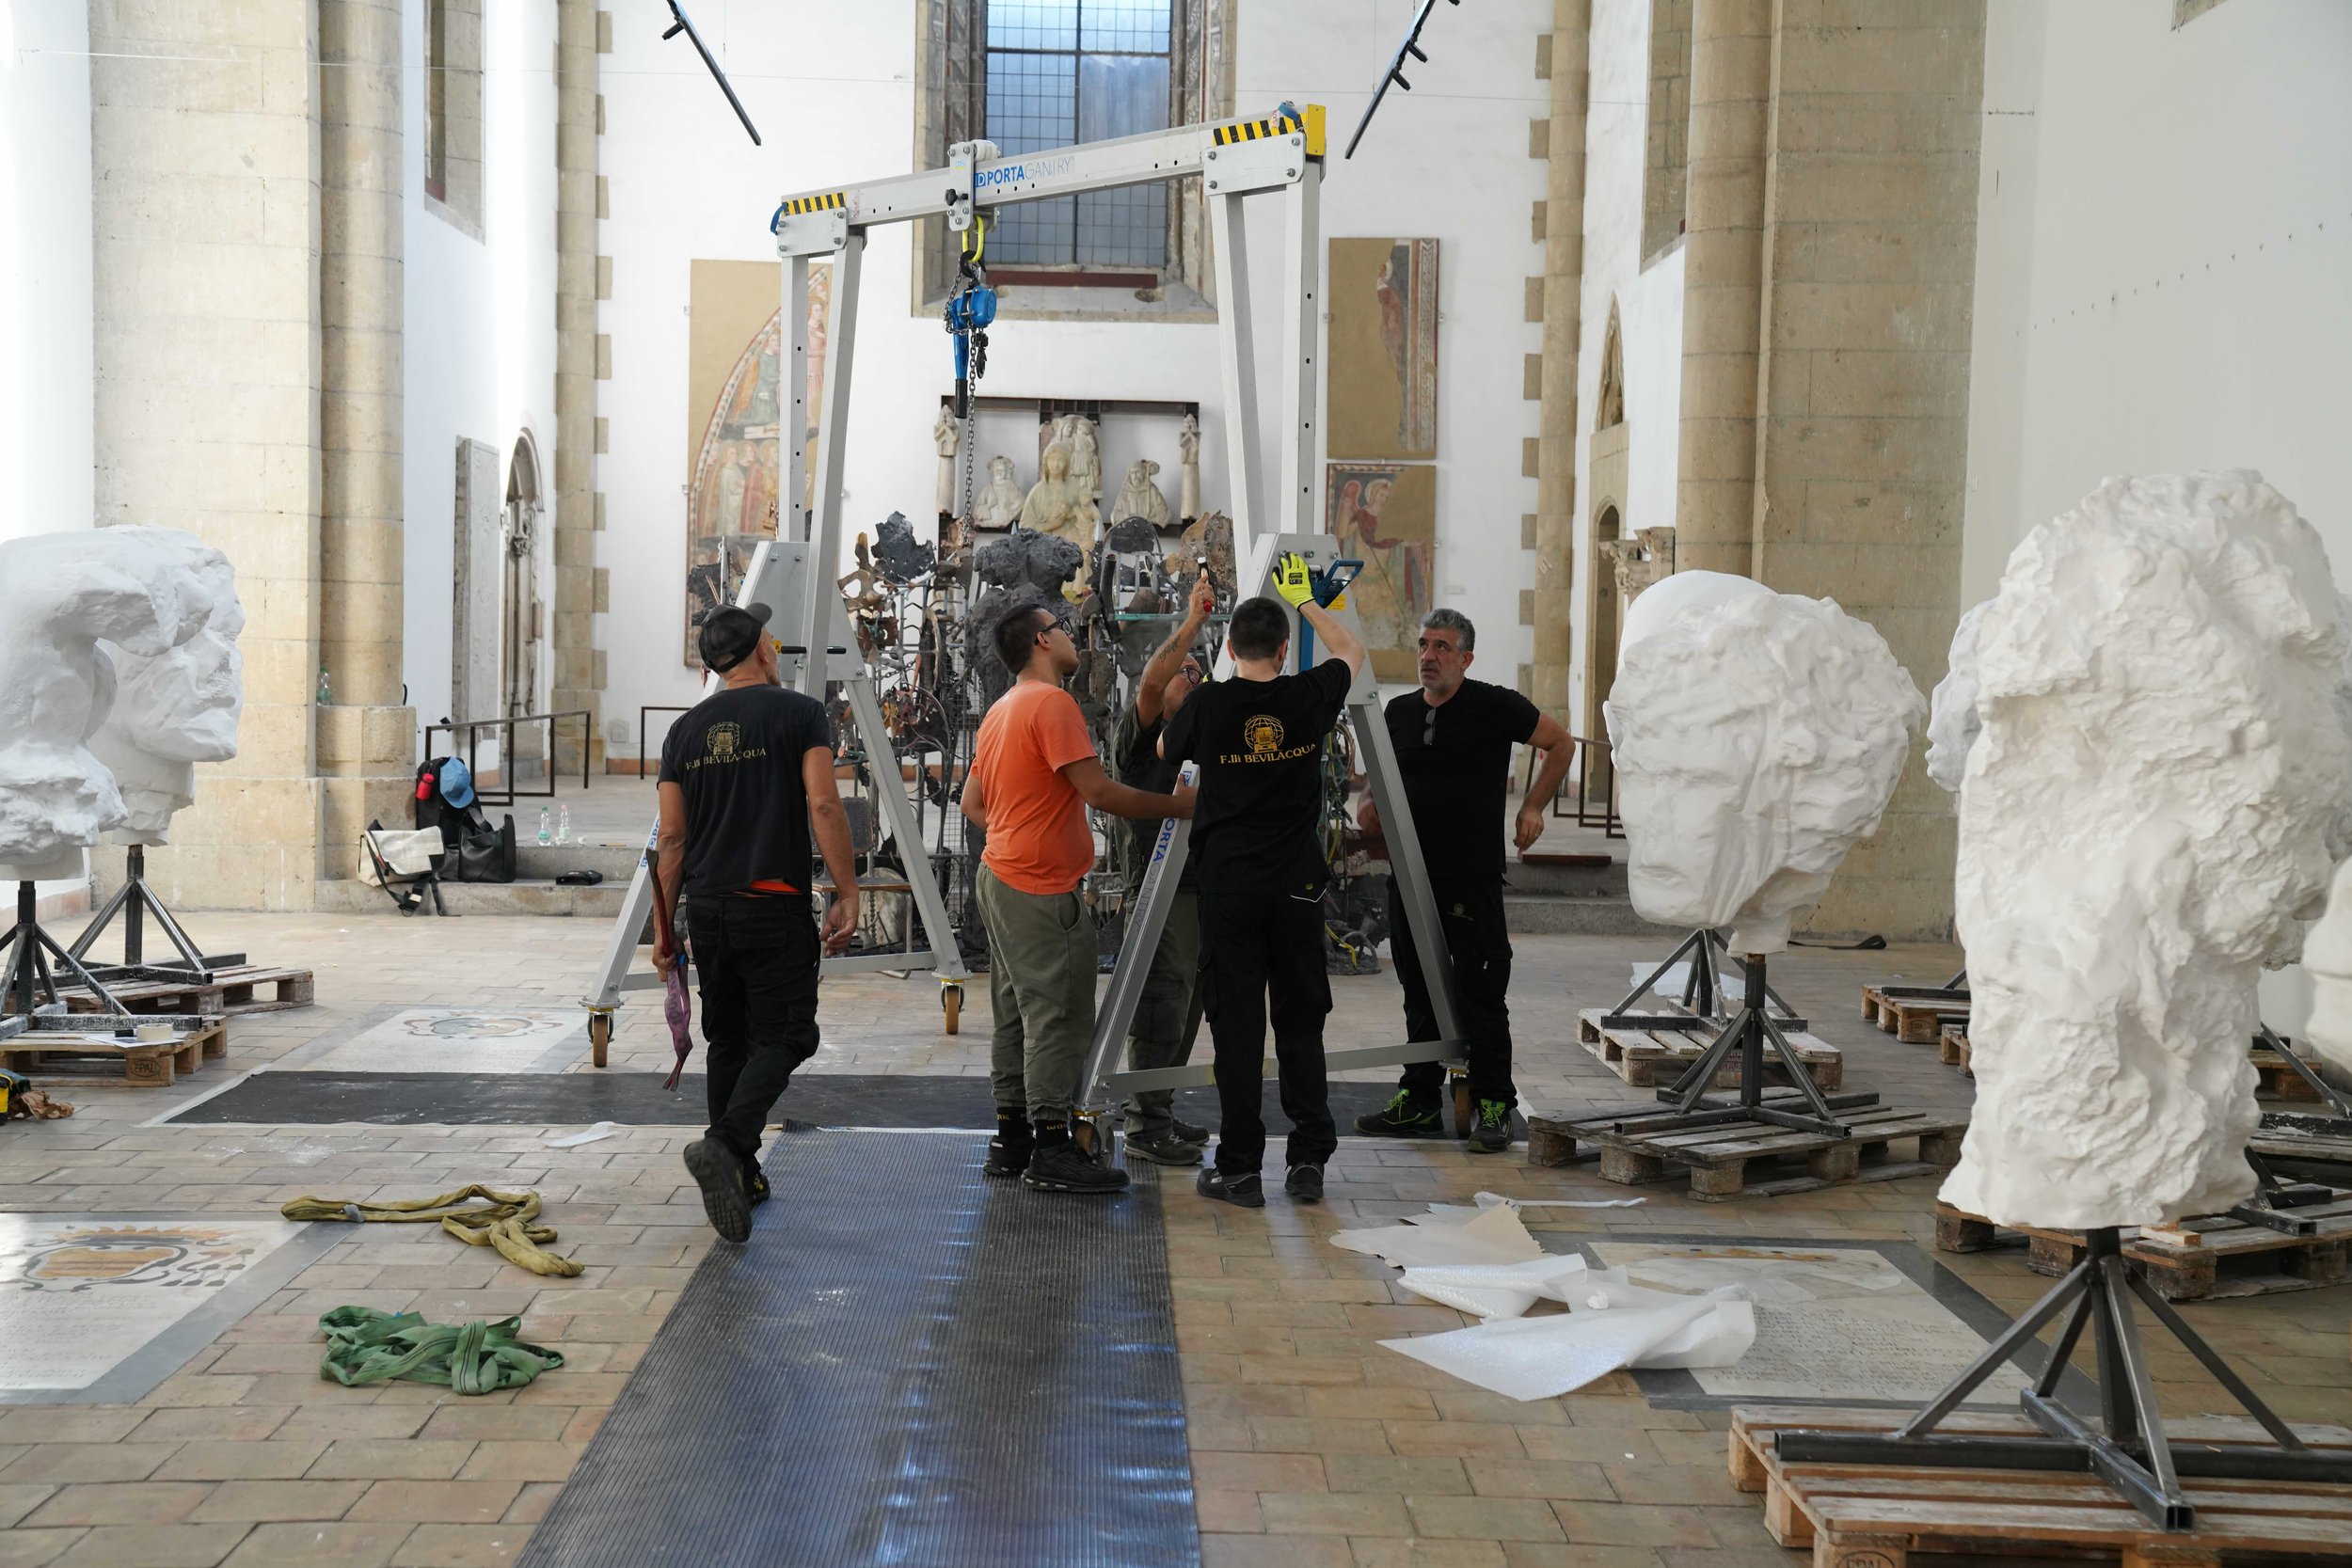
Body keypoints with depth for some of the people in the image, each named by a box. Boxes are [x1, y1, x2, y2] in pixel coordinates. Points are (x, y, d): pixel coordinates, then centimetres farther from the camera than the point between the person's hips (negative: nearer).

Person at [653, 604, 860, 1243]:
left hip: (706, 908, 5)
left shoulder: (685, 730, 10)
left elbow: (671, 837, 9)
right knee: (782, 1037, -1)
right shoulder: (799, 713, -4)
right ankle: (725, 1144, -24)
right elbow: (823, 807, -14)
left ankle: (739, 1175, 19)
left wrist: (665, 927, 13)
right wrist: (847, 895, -10)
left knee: (728, 1040, 17)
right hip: (775, 908, -5)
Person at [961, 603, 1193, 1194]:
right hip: (1042, 888, -10)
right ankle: (1052, 1150, -7)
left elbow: (972, 801, 21)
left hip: (1002, 875, 10)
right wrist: (1182, 805, -15)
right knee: (1058, 1014, -8)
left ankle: (1012, 1141, 18)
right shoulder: (1052, 703, -14)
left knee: (1018, 1013, 13)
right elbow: (1099, 791, -21)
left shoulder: (1000, 710, 16)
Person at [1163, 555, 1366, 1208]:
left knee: (1237, 1025, 1)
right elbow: (1353, 651, 19)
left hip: (1229, 887, -1)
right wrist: (1305, 599, 29)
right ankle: (1309, 1160, 11)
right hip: (1298, 884, 1)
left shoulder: (1207, 704, -7)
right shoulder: (1311, 698, -3)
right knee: (1301, 1023, 9)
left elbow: (1166, 750, 16)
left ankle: (1240, 1168, 3)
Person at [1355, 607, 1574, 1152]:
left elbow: (1561, 743, 6)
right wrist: (1373, 807, 3)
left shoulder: (1495, 706, -5)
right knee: (1420, 992, 12)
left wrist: (1532, 808, 1)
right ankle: (1420, 1101, 20)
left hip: (1473, 877, -5)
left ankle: (1493, 1106, 5)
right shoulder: (1399, 713, 11)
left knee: (1480, 994, -4)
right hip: (1411, 876, 6)